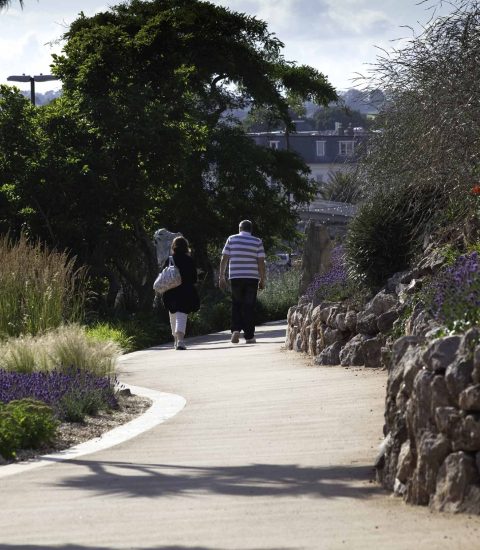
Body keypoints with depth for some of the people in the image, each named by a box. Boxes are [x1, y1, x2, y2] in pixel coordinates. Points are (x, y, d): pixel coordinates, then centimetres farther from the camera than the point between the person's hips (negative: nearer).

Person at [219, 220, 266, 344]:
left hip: (235, 278, 1)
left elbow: (224, 259, 2)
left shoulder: (231, 239, 4)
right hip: (252, 278, -1)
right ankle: (249, 336, 3)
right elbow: (261, 262, -1)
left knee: (236, 305, 14)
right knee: (249, 307, 4)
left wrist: (221, 277, 7)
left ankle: (236, 330, -4)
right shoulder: (257, 242, 2)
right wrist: (262, 280, 6)